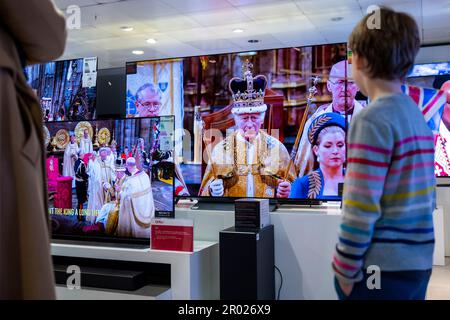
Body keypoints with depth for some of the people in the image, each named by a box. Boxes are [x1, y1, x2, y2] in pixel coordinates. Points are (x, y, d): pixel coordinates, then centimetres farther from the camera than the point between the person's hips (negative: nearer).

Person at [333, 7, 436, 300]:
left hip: (381, 268, -8)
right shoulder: (418, 117, 8)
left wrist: (345, 270, -11)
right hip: (419, 263, 8)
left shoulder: (372, 119, -18)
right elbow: (426, 198, 13)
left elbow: (361, 208, -20)